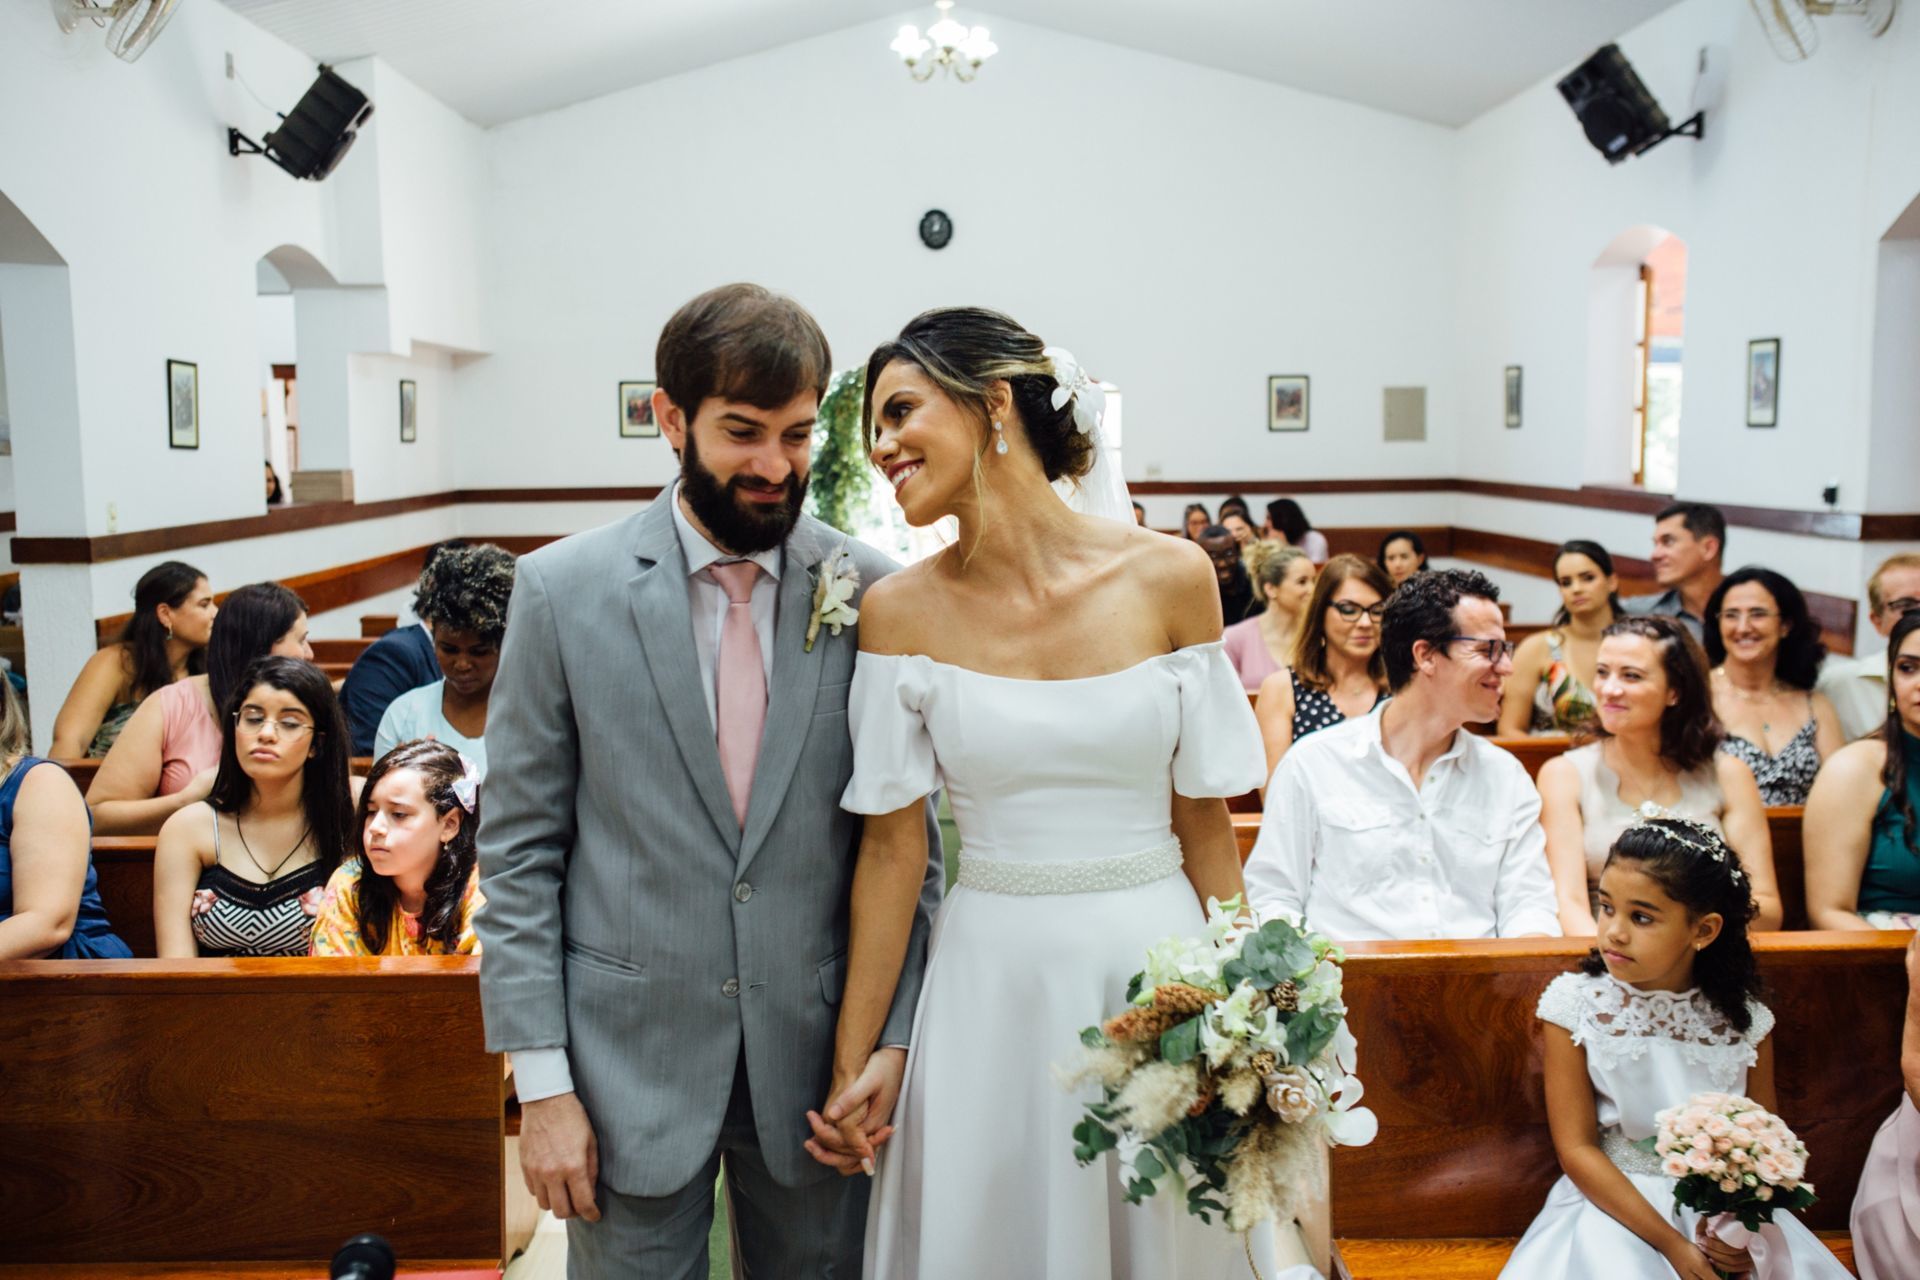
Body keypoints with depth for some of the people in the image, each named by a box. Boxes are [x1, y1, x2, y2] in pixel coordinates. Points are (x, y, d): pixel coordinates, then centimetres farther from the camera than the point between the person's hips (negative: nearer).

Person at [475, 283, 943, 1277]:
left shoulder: (873, 593, -4)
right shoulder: (563, 589, -6)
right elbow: (519, 852, -3)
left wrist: (894, 1037, -5)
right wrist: (541, 1082, -6)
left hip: (819, 1060, 1)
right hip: (630, 1062, -1)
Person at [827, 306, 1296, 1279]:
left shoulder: (1170, 579, -7)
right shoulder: (901, 610, -6)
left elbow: (1206, 826, -1)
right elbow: (892, 847, -3)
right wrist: (852, 1064, -2)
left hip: (1154, 965, 0)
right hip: (992, 986, 0)